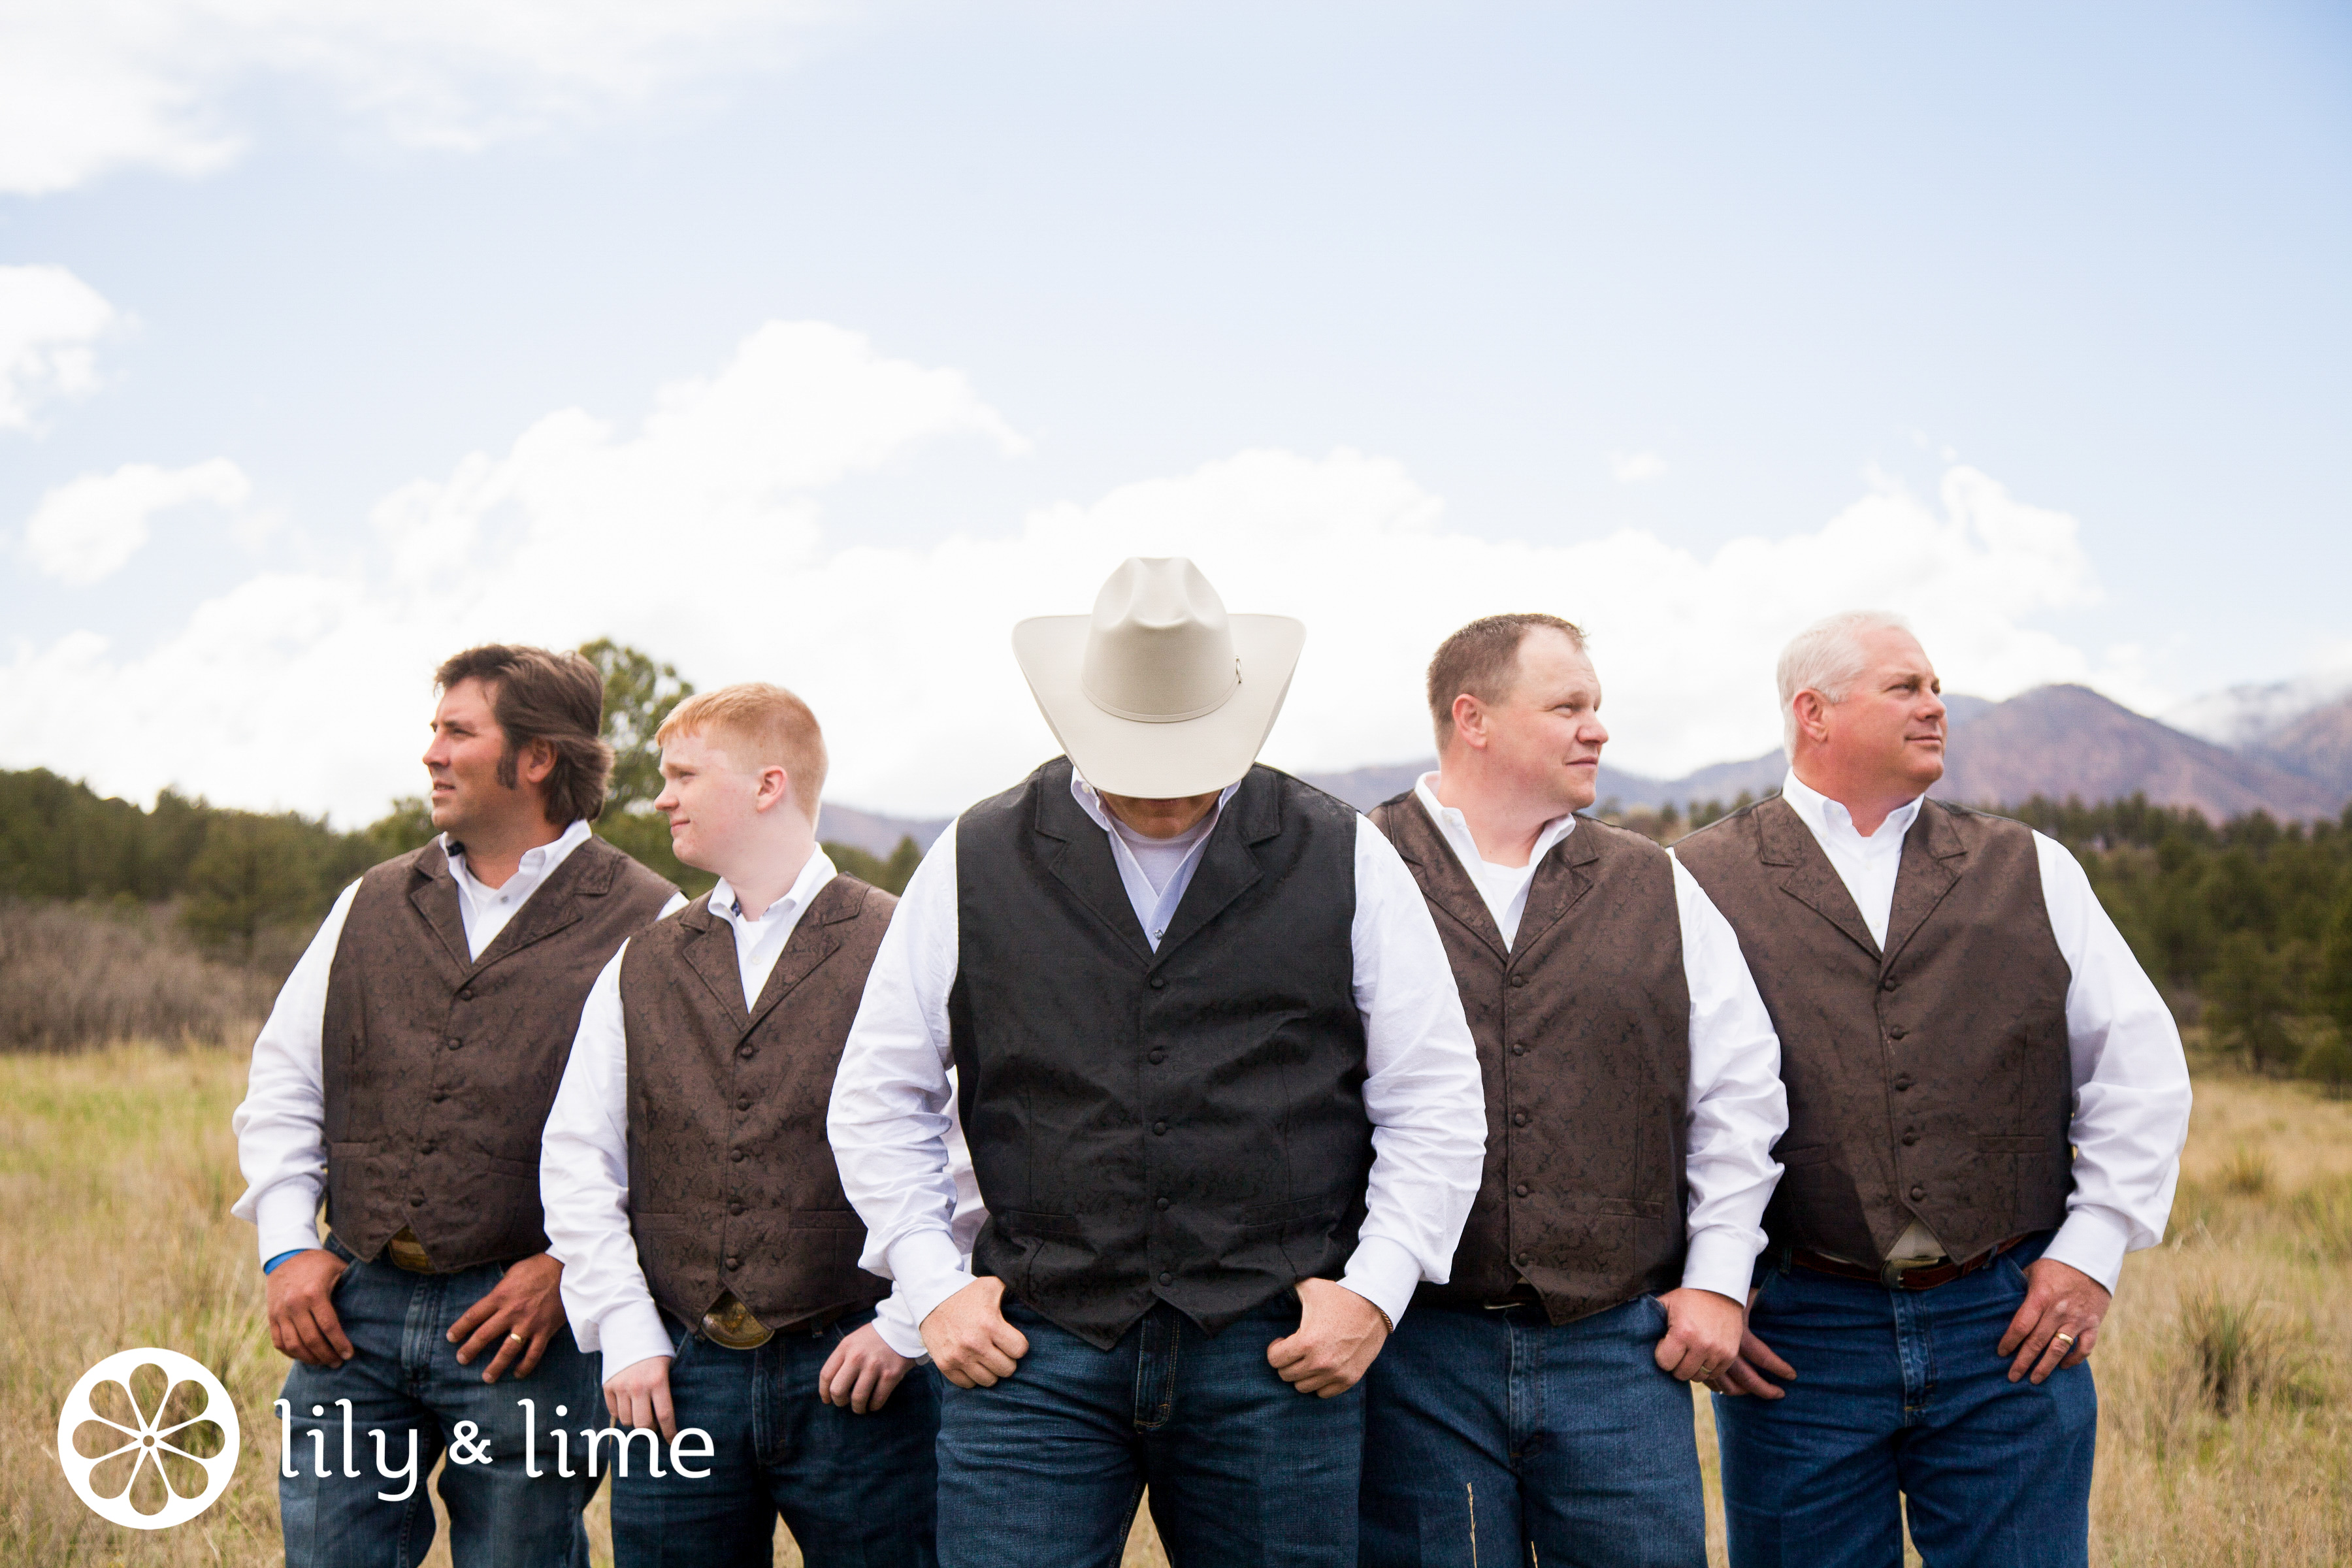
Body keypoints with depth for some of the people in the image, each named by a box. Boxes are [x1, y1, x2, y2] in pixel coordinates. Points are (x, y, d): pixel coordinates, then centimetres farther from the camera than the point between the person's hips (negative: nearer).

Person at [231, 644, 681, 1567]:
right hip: (351, 1304, 4)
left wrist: (570, 1266, -12)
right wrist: (287, 1247, 5)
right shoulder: (373, 907, 13)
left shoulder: (649, 927, -2)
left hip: (524, 1324, -4)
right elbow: (284, 1084, 16)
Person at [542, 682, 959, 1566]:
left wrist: (907, 1327, -8)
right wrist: (624, 1333, 0)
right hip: (680, 1377, 4)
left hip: (853, 1371, -3)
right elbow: (576, 1162, 10)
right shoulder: (641, 969, 12)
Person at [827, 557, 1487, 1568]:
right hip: (1032, 1351, 0)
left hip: (1276, 1355, 0)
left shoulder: (1343, 862, 5)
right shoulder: (976, 864, 5)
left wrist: (1376, 1289, -3)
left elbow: (1436, 1104, 7)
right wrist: (934, 1285, 2)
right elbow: (879, 1098, 11)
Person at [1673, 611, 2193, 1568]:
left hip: (2010, 1334, 2)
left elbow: (2143, 1069, 11)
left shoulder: (2033, 873, 12)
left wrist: (2093, 1249, 1)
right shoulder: (1697, 886, 2)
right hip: (1795, 1337, -2)